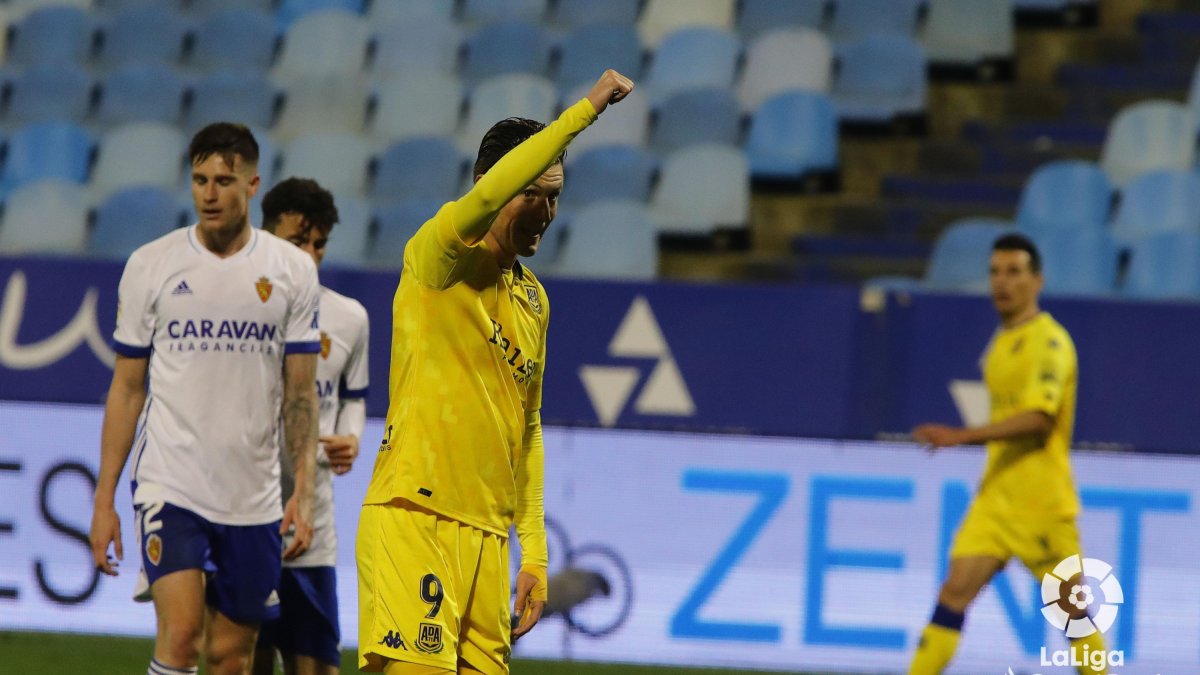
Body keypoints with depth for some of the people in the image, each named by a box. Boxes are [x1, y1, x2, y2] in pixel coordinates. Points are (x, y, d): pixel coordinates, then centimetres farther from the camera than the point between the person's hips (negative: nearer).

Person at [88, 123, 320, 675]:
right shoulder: (150, 266, 1)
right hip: (169, 484, -2)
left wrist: (304, 491, -6)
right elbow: (126, 387, 5)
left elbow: (299, 393, 5)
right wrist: (103, 499, 1)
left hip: (254, 499, 2)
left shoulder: (292, 271, 3)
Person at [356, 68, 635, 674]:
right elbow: (486, 197, -26)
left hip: (487, 534, 7)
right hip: (412, 518, -7)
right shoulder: (438, 260, -4)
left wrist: (534, 550, 17)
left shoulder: (534, 299, 18)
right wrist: (587, 109, -24)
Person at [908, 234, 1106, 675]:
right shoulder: (1002, 341, 15)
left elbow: (1038, 417, -25)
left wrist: (964, 436, -31)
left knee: (1071, 606, 1)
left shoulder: (1049, 341, -12)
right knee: (956, 590, -5)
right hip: (996, 497, 7)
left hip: (1042, 501, -7)